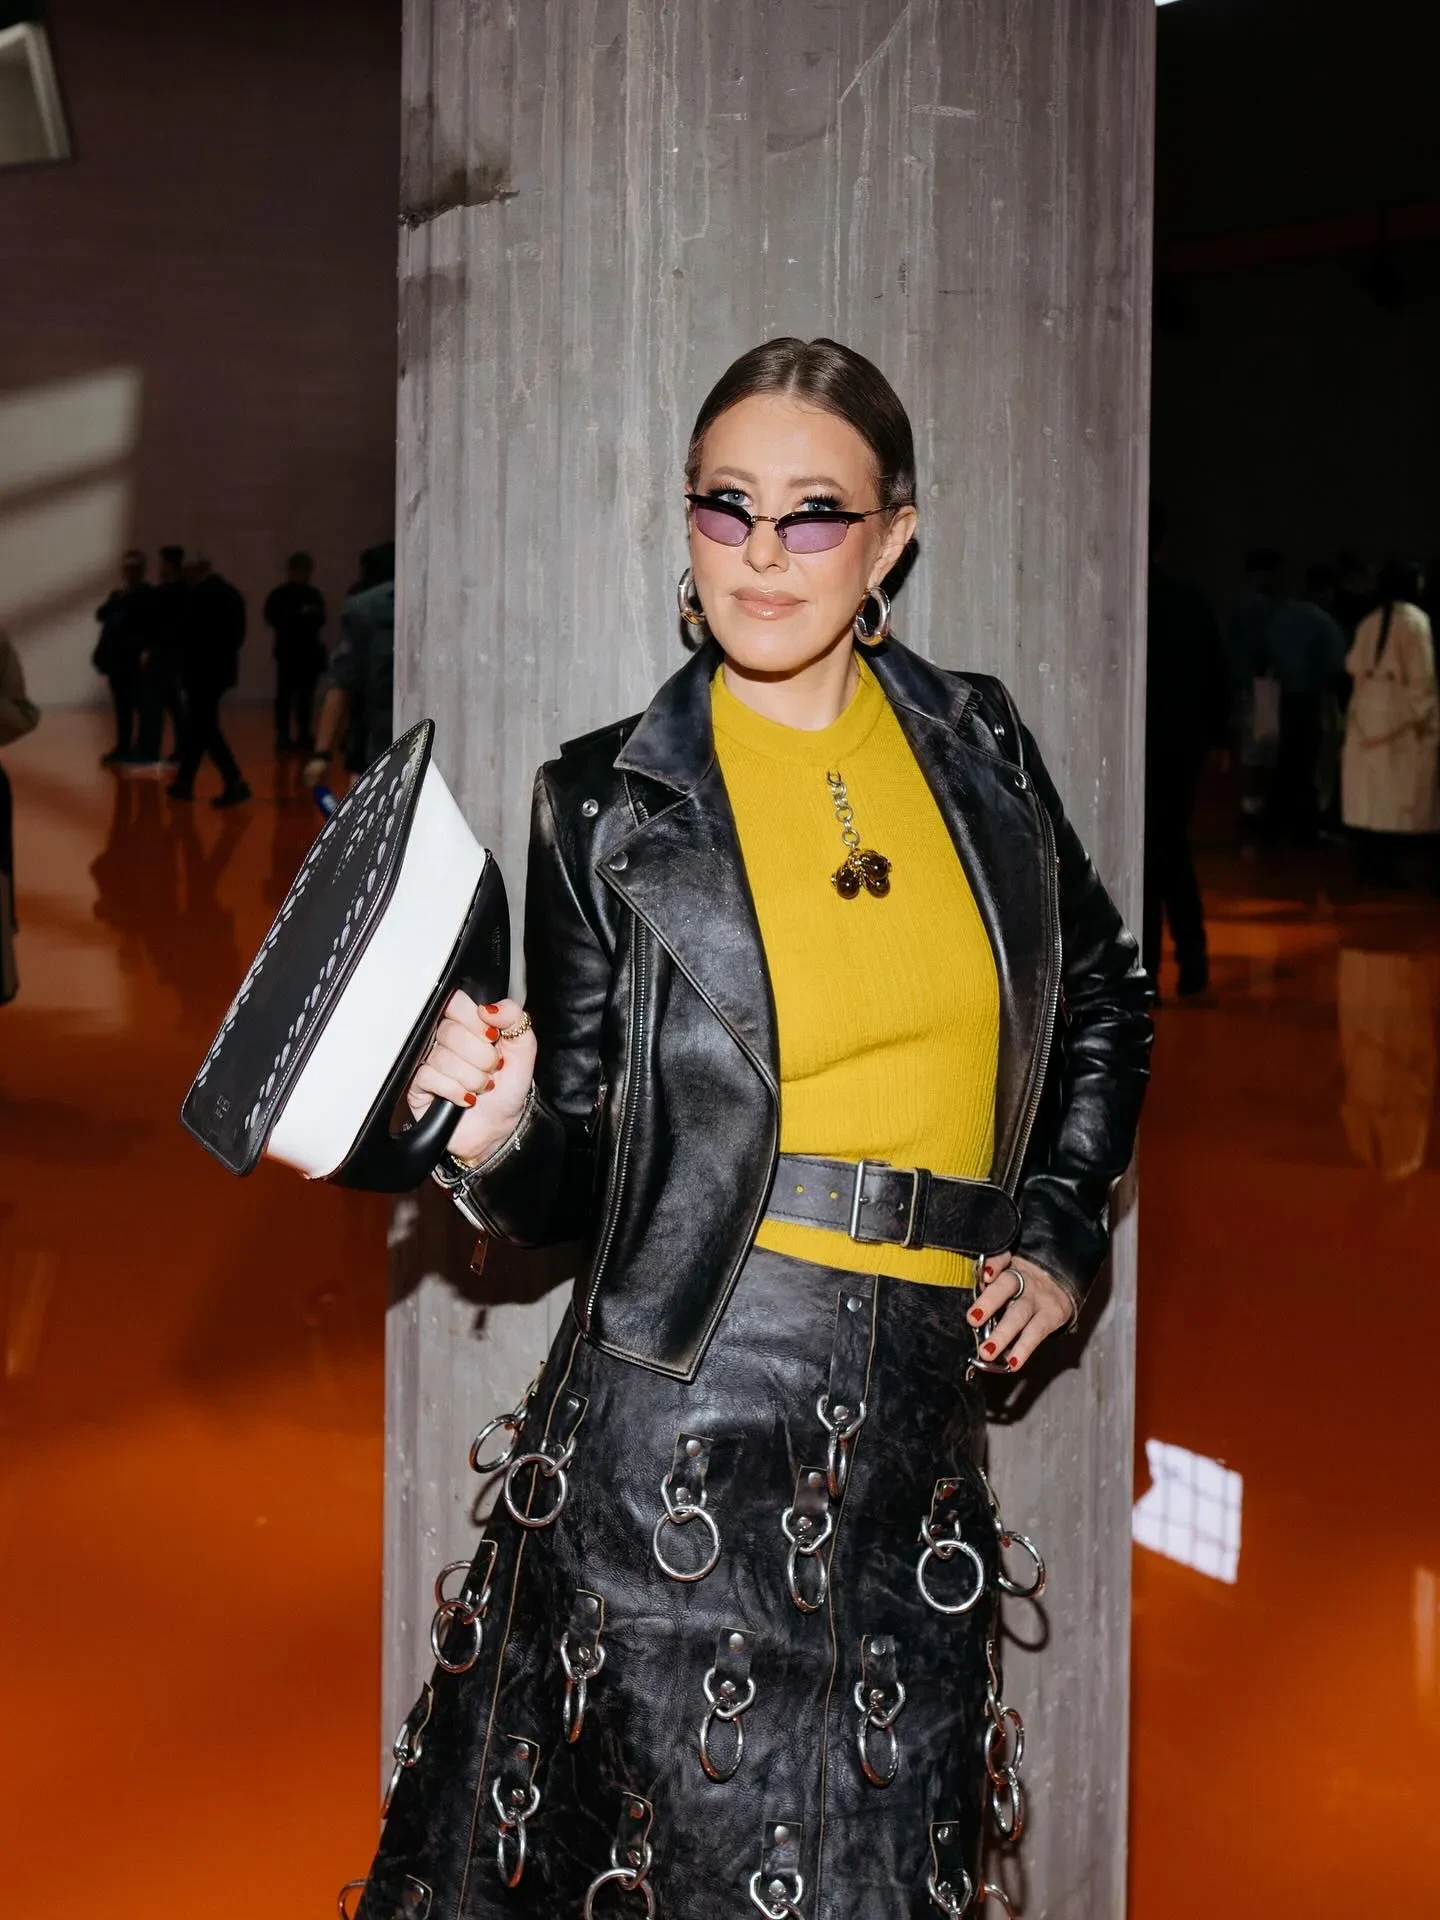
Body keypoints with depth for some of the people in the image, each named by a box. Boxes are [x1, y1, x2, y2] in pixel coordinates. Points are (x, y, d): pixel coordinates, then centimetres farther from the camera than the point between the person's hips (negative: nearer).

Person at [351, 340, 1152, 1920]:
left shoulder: (976, 744, 8)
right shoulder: (610, 801, 1)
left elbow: (1103, 999, 24)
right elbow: (577, 1183, 2)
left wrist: (1060, 1235, 14)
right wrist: (500, 1138, -19)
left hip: (918, 1417, 2)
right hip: (680, 1415, -2)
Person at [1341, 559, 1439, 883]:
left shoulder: (1370, 621, 8)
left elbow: (1353, 666, 11)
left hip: (1365, 712, 6)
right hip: (1399, 715, -6)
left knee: (1369, 795, 9)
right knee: (1395, 796, -3)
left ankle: (1368, 864, 13)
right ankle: (1384, 866, -4)